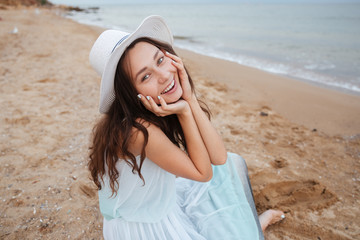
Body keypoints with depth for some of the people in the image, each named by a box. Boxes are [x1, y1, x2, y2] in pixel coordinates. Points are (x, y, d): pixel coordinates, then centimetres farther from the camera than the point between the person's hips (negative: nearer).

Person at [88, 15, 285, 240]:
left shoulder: (175, 99, -14)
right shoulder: (137, 130, -36)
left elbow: (219, 157, -19)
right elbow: (203, 172, -23)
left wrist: (190, 99, -28)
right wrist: (184, 112, -31)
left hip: (167, 202, 7)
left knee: (231, 164, 10)